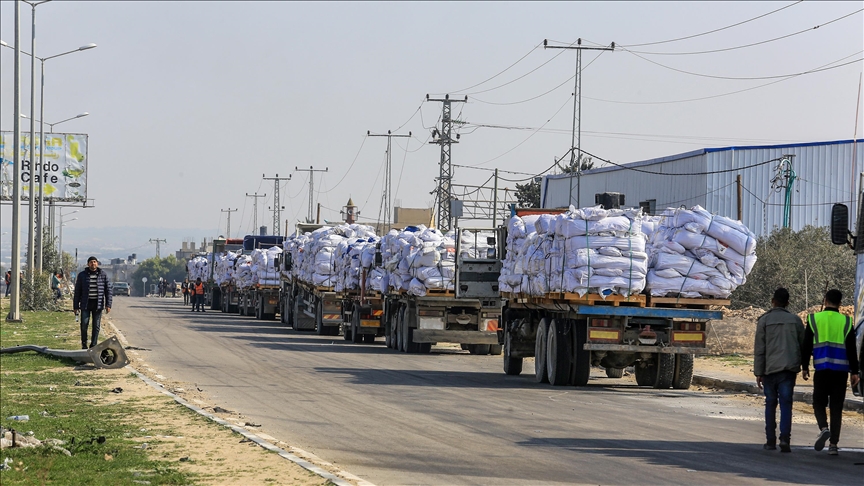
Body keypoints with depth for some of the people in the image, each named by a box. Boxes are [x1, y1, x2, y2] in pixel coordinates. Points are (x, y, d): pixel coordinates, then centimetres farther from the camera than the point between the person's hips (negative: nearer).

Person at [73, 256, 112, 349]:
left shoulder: (103, 275, 5)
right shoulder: (82, 275, 4)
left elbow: (108, 290, 5)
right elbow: (77, 292, 6)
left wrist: (108, 304, -4)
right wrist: (75, 306, 2)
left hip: (98, 304, 1)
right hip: (86, 304, 0)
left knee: (96, 326, 2)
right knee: (84, 325, -4)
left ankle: (93, 345, 10)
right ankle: (84, 345, 11)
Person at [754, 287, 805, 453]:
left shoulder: (764, 320, 0)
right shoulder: (795, 320, 7)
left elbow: (759, 349, -2)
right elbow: (804, 345, 9)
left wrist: (758, 372, 1)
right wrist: (803, 365, 23)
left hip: (770, 369, -1)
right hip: (789, 369, 1)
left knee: (770, 404, 9)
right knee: (786, 404, -2)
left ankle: (770, 441, 10)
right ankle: (785, 438, -18)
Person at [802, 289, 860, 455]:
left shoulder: (814, 319, 2)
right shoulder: (846, 322, 4)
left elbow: (806, 346, 3)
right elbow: (852, 349, 1)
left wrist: (805, 367, 11)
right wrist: (854, 372, 4)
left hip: (821, 369, -1)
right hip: (841, 370, 1)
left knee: (819, 402, 11)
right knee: (836, 407, 5)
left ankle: (823, 428, -17)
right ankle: (833, 444, 1)